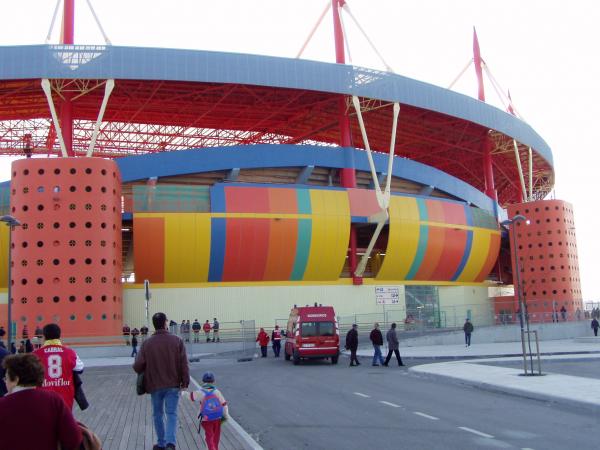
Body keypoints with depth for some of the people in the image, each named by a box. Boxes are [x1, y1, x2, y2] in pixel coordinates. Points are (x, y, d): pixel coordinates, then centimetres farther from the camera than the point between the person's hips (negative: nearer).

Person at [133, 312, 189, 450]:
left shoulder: (147, 343, -6)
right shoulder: (177, 341, -6)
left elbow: (138, 366, -8)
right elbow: (184, 364, -7)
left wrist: (145, 374, 14)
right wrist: (185, 382, 2)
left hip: (155, 385, 1)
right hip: (173, 385, -1)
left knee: (158, 415, 16)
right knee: (171, 414, 4)